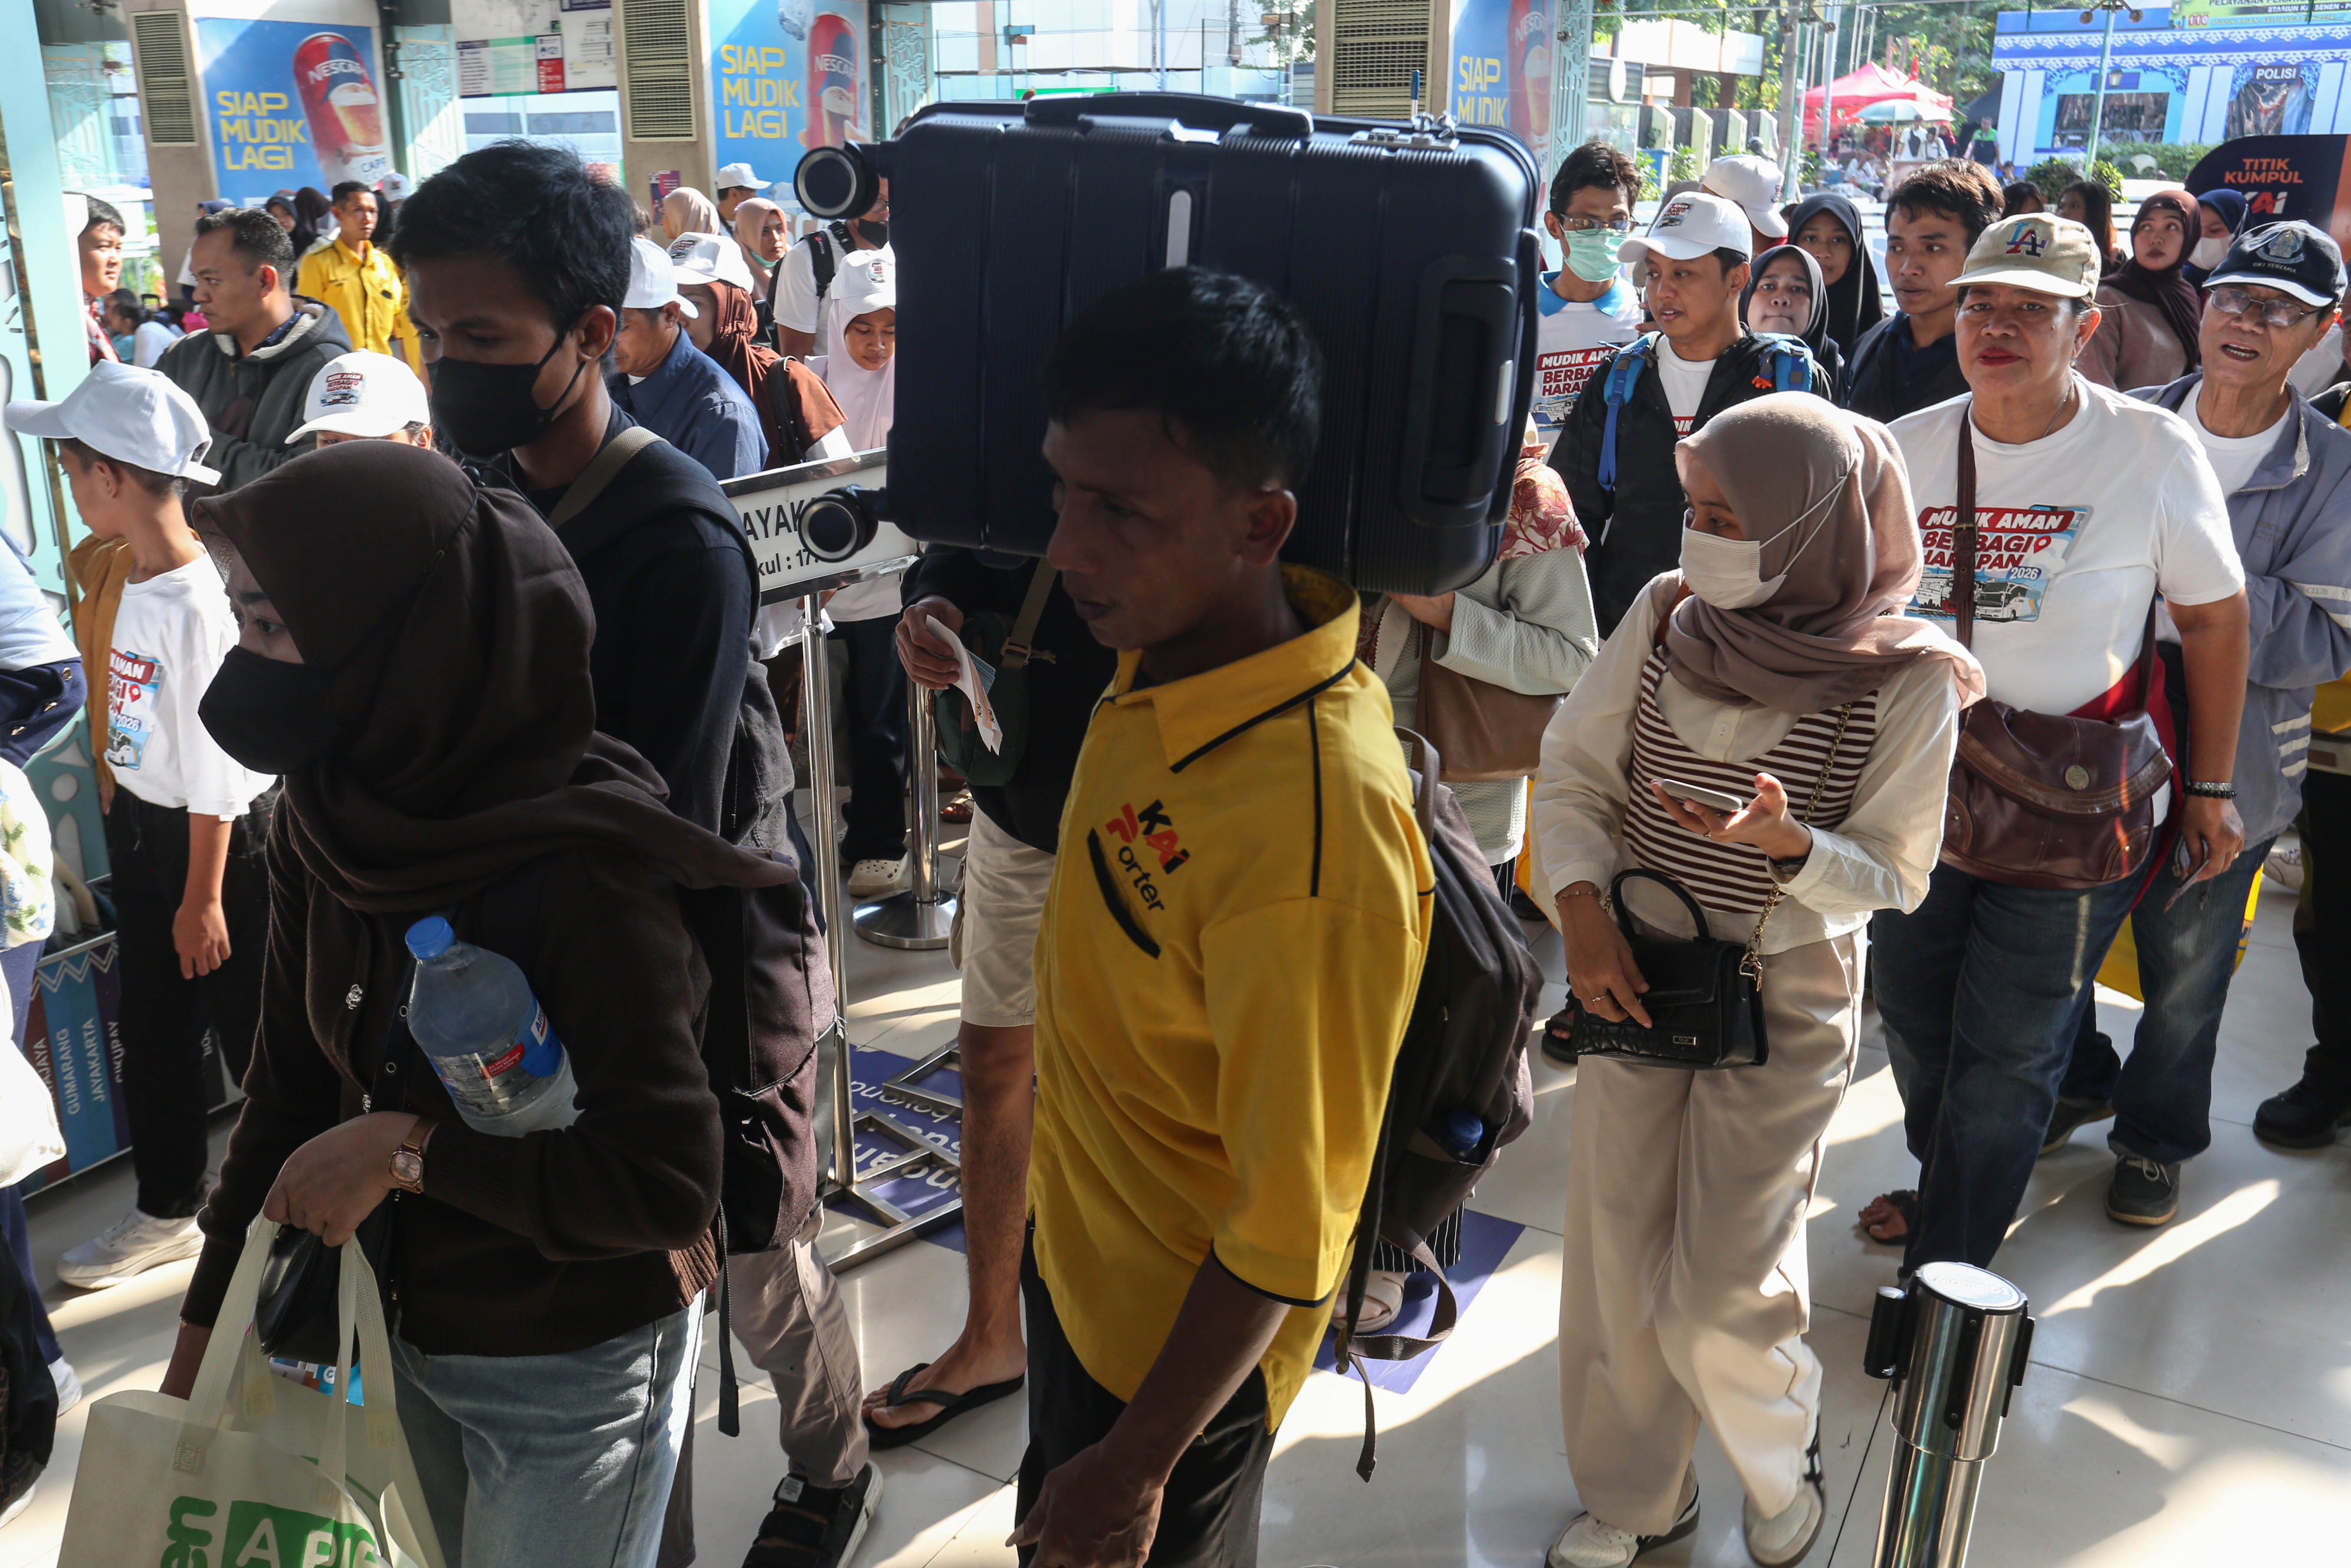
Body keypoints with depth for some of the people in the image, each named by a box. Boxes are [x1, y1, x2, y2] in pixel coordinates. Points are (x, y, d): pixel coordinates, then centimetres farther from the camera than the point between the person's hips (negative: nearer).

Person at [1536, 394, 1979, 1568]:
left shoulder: (1906, 681, -15)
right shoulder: (1666, 615, -7)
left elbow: (1894, 876, -8)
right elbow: (1572, 773, 1)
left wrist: (1784, 841, -28)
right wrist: (1584, 917, -13)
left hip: (1786, 998, -3)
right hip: (1632, 975, 3)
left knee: (1718, 1295, -2)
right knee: (1614, 1252, 9)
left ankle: (1783, 1462, 33)